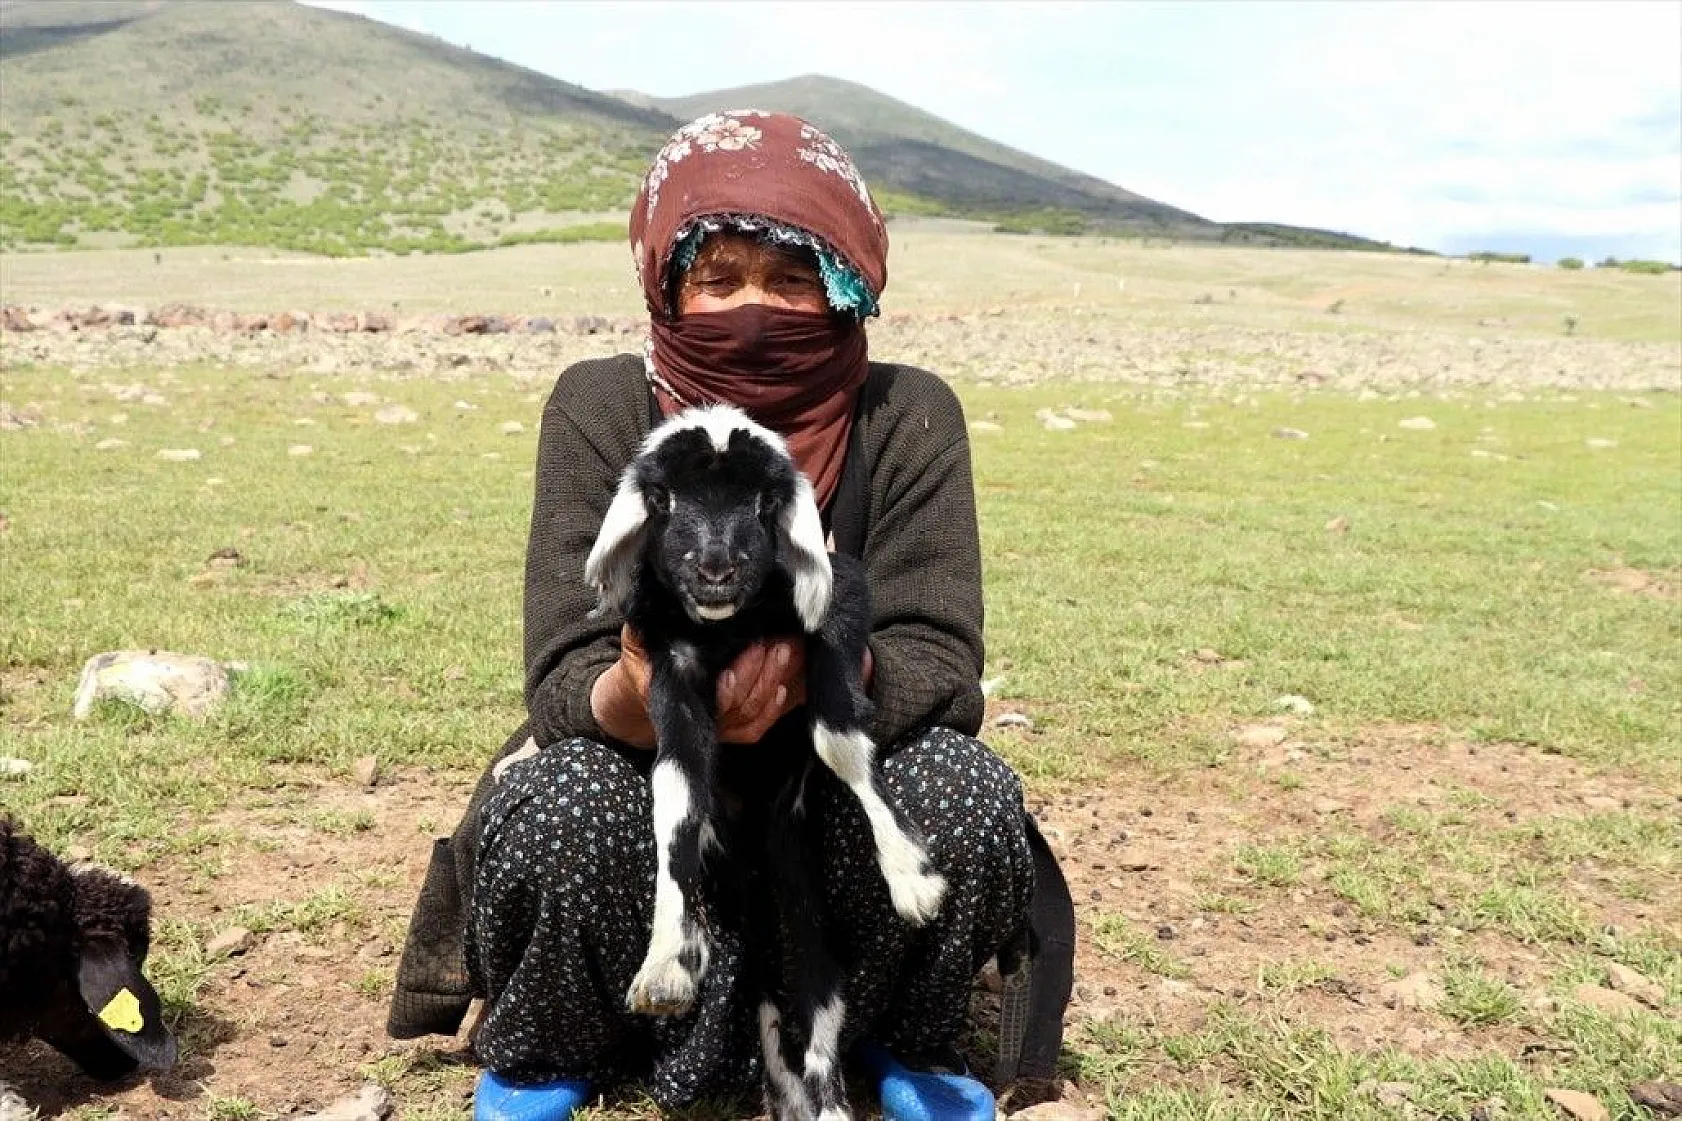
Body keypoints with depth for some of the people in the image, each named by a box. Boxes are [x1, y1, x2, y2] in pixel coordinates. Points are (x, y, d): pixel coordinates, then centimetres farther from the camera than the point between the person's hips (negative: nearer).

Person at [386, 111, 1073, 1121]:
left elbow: (939, 670, -21)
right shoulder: (601, 409, -15)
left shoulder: (908, 418, -15)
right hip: (649, 795, 0)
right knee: (561, 805, -32)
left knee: (965, 795, -29)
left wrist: (818, 677, -44)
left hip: (841, 796, 1)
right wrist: (645, 700, -46)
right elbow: (565, 678, -22)